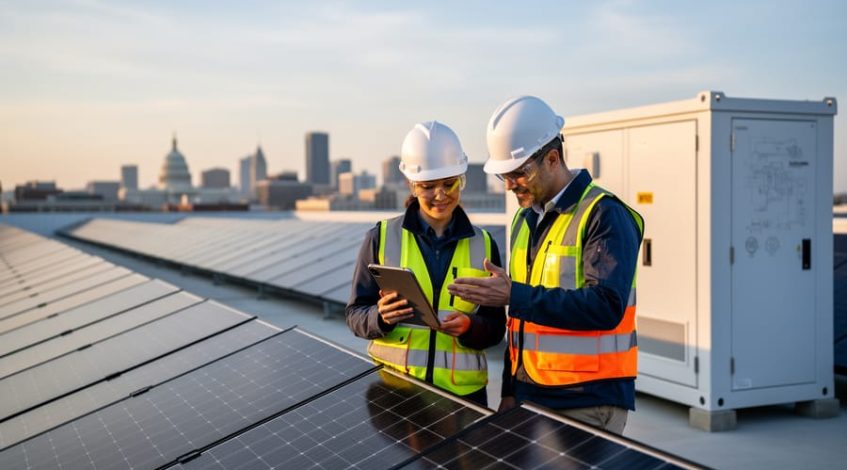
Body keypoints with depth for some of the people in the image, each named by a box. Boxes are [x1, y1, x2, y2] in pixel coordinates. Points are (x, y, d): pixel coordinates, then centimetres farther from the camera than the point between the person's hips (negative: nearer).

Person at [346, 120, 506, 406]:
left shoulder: (483, 244, 2)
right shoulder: (382, 237, -3)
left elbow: (495, 329, 4)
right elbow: (355, 315, 1)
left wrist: (469, 326, -17)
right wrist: (381, 317, -20)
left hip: (464, 391, 1)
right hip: (391, 386, -1)